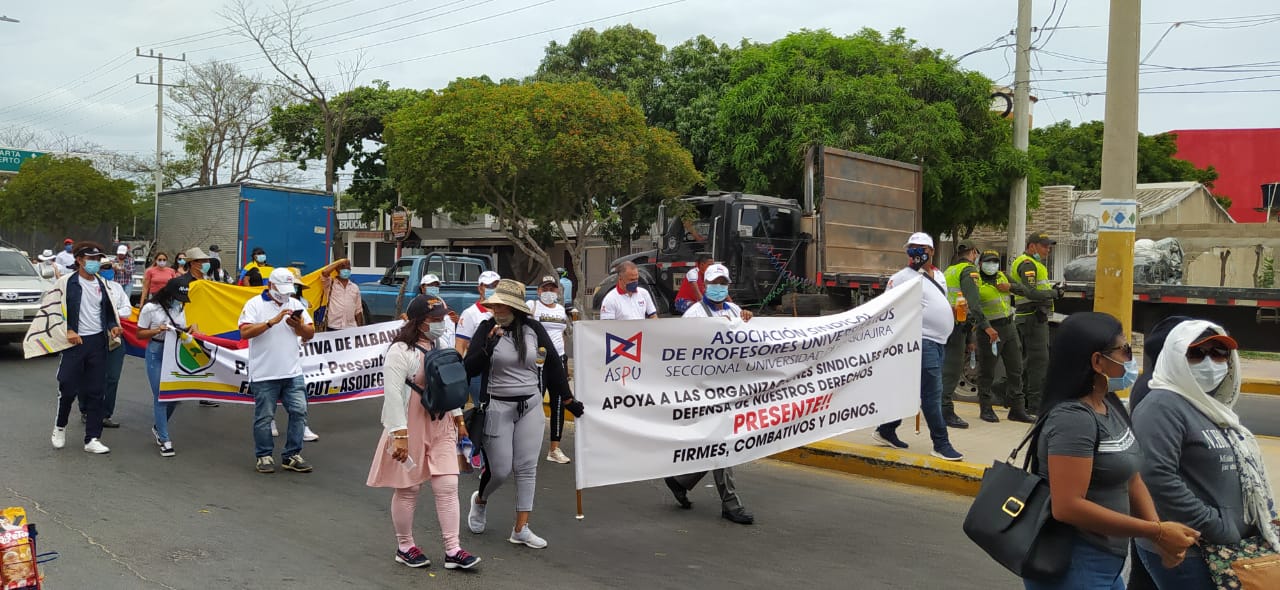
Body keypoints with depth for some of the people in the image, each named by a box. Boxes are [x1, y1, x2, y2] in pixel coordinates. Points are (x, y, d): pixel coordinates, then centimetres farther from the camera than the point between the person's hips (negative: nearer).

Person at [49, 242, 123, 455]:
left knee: (95, 392, 4)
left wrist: (113, 326, 4)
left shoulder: (102, 283, 12)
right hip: (75, 342, -4)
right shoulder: (66, 282, -4)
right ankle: (60, 426, 28)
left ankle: (92, 439, 8)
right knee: (68, 388, -1)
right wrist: (68, 331, -13)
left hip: (98, 342, 4)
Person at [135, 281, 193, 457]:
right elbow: (140, 334, -4)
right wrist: (157, 330, -20)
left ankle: (158, 427, 32)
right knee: (160, 397, -3)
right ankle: (165, 440, 3)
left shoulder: (179, 308, 8)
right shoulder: (150, 308, -8)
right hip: (156, 352, -5)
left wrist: (189, 329, -5)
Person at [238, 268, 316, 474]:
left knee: (299, 411, 0)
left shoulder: (295, 304, 13)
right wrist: (272, 322, -20)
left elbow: (310, 334, 11)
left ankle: (292, 456, 11)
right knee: (264, 416, 3)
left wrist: (299, 326, -10)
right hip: (264, 374, -4)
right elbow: (245, 332, -14)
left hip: (292, 372, 4)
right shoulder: (255, 304, 0)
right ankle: (263, 456, 18)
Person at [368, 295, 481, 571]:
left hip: (441, 428, 7)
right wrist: (400, 434, -24)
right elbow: (393, 393, -20)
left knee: (448, 487, 1)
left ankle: (453, 550, 5)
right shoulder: (400, 351, -15)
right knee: (407, 490, 7)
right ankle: (405, 547, 23)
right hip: (411, 429, -6)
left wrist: (458, 418, 21)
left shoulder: (441, 347, 11)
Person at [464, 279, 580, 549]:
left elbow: (554, 364, 8)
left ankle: (521, 529, 10)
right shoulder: (486, 329, -4)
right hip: (497, 407, -2)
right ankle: (480, 500, 34)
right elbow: (470, 368, -9)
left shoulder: (534, 329, 0)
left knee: (527, 468, 2)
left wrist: (568, 399, 10)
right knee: (500, 469, 1)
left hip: (531, 406, 2)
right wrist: (489, 346, -24)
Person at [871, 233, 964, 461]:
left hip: (939, 341, 8)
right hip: (922, 340, -8)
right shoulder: (901, 278, -7)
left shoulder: (938, 274, 17)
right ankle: (941, 444, -4)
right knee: (932, 393, -10)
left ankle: (886, 430, 24)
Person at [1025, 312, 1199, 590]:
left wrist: (1158, 529, -9)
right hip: (1072, 567, -9)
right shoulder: (1074, 418, -22)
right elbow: (1068, 507, -27)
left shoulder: (1112, 406, 5)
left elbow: (1132, 478, 8)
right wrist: (1157, 532, -21)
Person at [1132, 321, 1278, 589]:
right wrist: (1216, 529, -20)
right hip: (1186, 553, -9)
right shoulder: (1163, 406, -16)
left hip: (1231, 547, 9)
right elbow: (1157, 478, -26)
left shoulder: (1216, 406, 13)